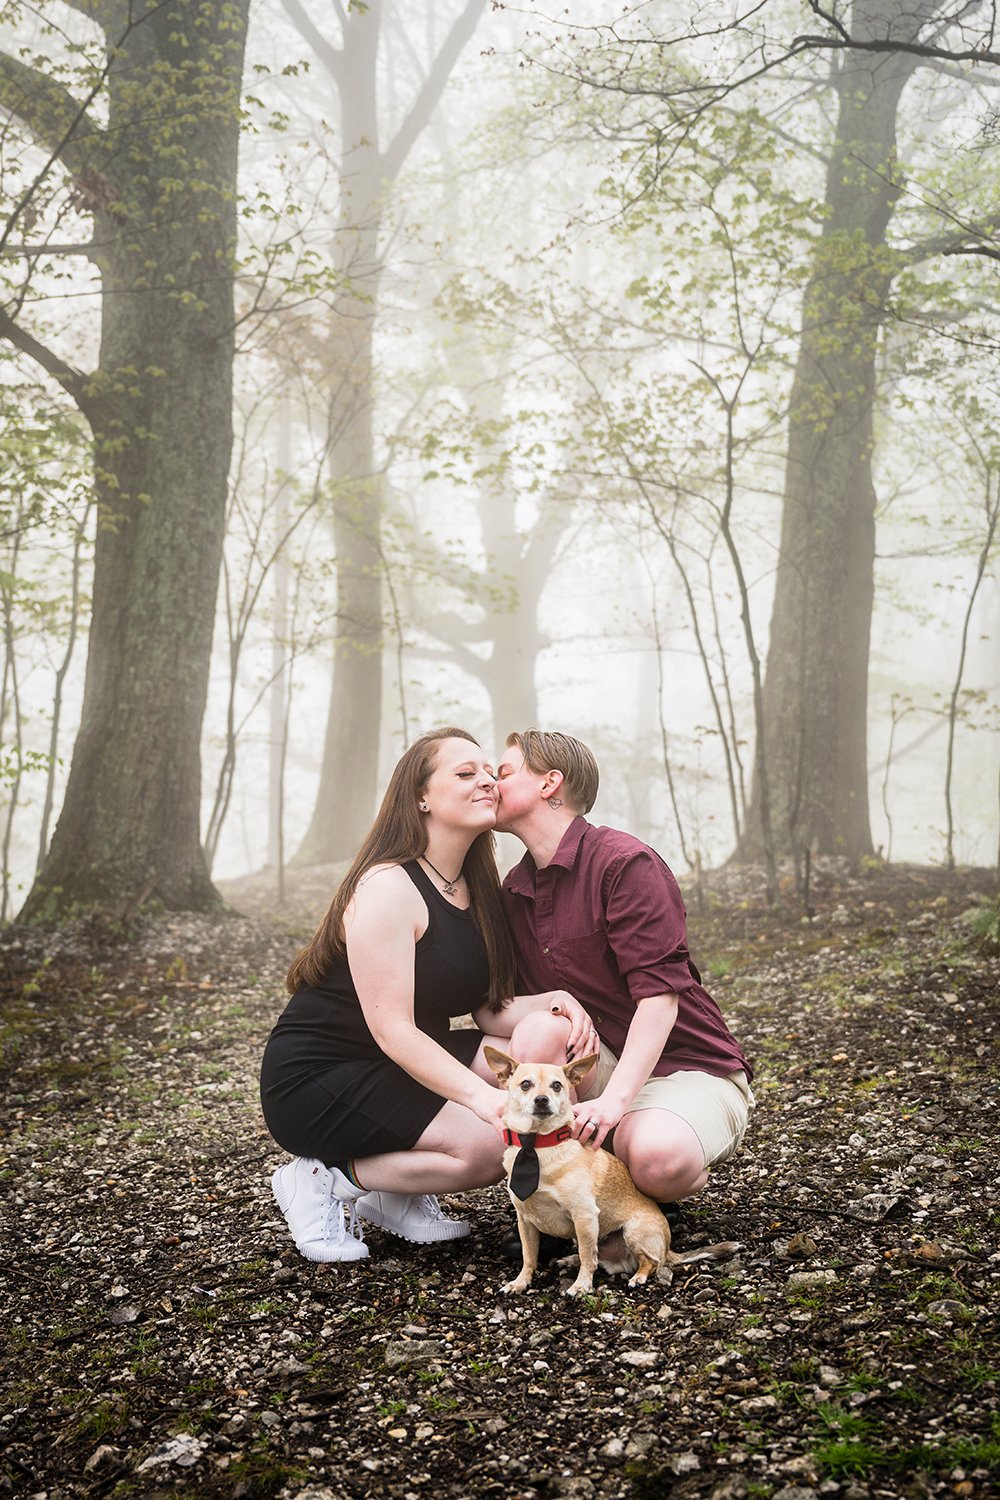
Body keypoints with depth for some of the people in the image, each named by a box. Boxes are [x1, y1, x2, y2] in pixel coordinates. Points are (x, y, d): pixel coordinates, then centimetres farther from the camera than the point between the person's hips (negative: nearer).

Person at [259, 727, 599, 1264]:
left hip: (405, 1067, 9)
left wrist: (552, 1003, -19)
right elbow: (392, 1029, -25)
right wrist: (484, 1098, -34)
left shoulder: (476, 892, 8)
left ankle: (396, 1196, 1)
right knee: (490, 1144, -25)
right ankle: (323, 1180, -5)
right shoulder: (387, 888, -20)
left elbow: (491, 1011, 2)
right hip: (316, 1080, -9)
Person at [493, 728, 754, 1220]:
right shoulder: (513, 892, 8)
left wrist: (614, 1099, -31)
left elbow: (660, 995, -21)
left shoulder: (625, 862, -14)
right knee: (541, 1032, -27)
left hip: (691, 1071, -5)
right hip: (601, 1063, 5)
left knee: (657, 1159, -35)